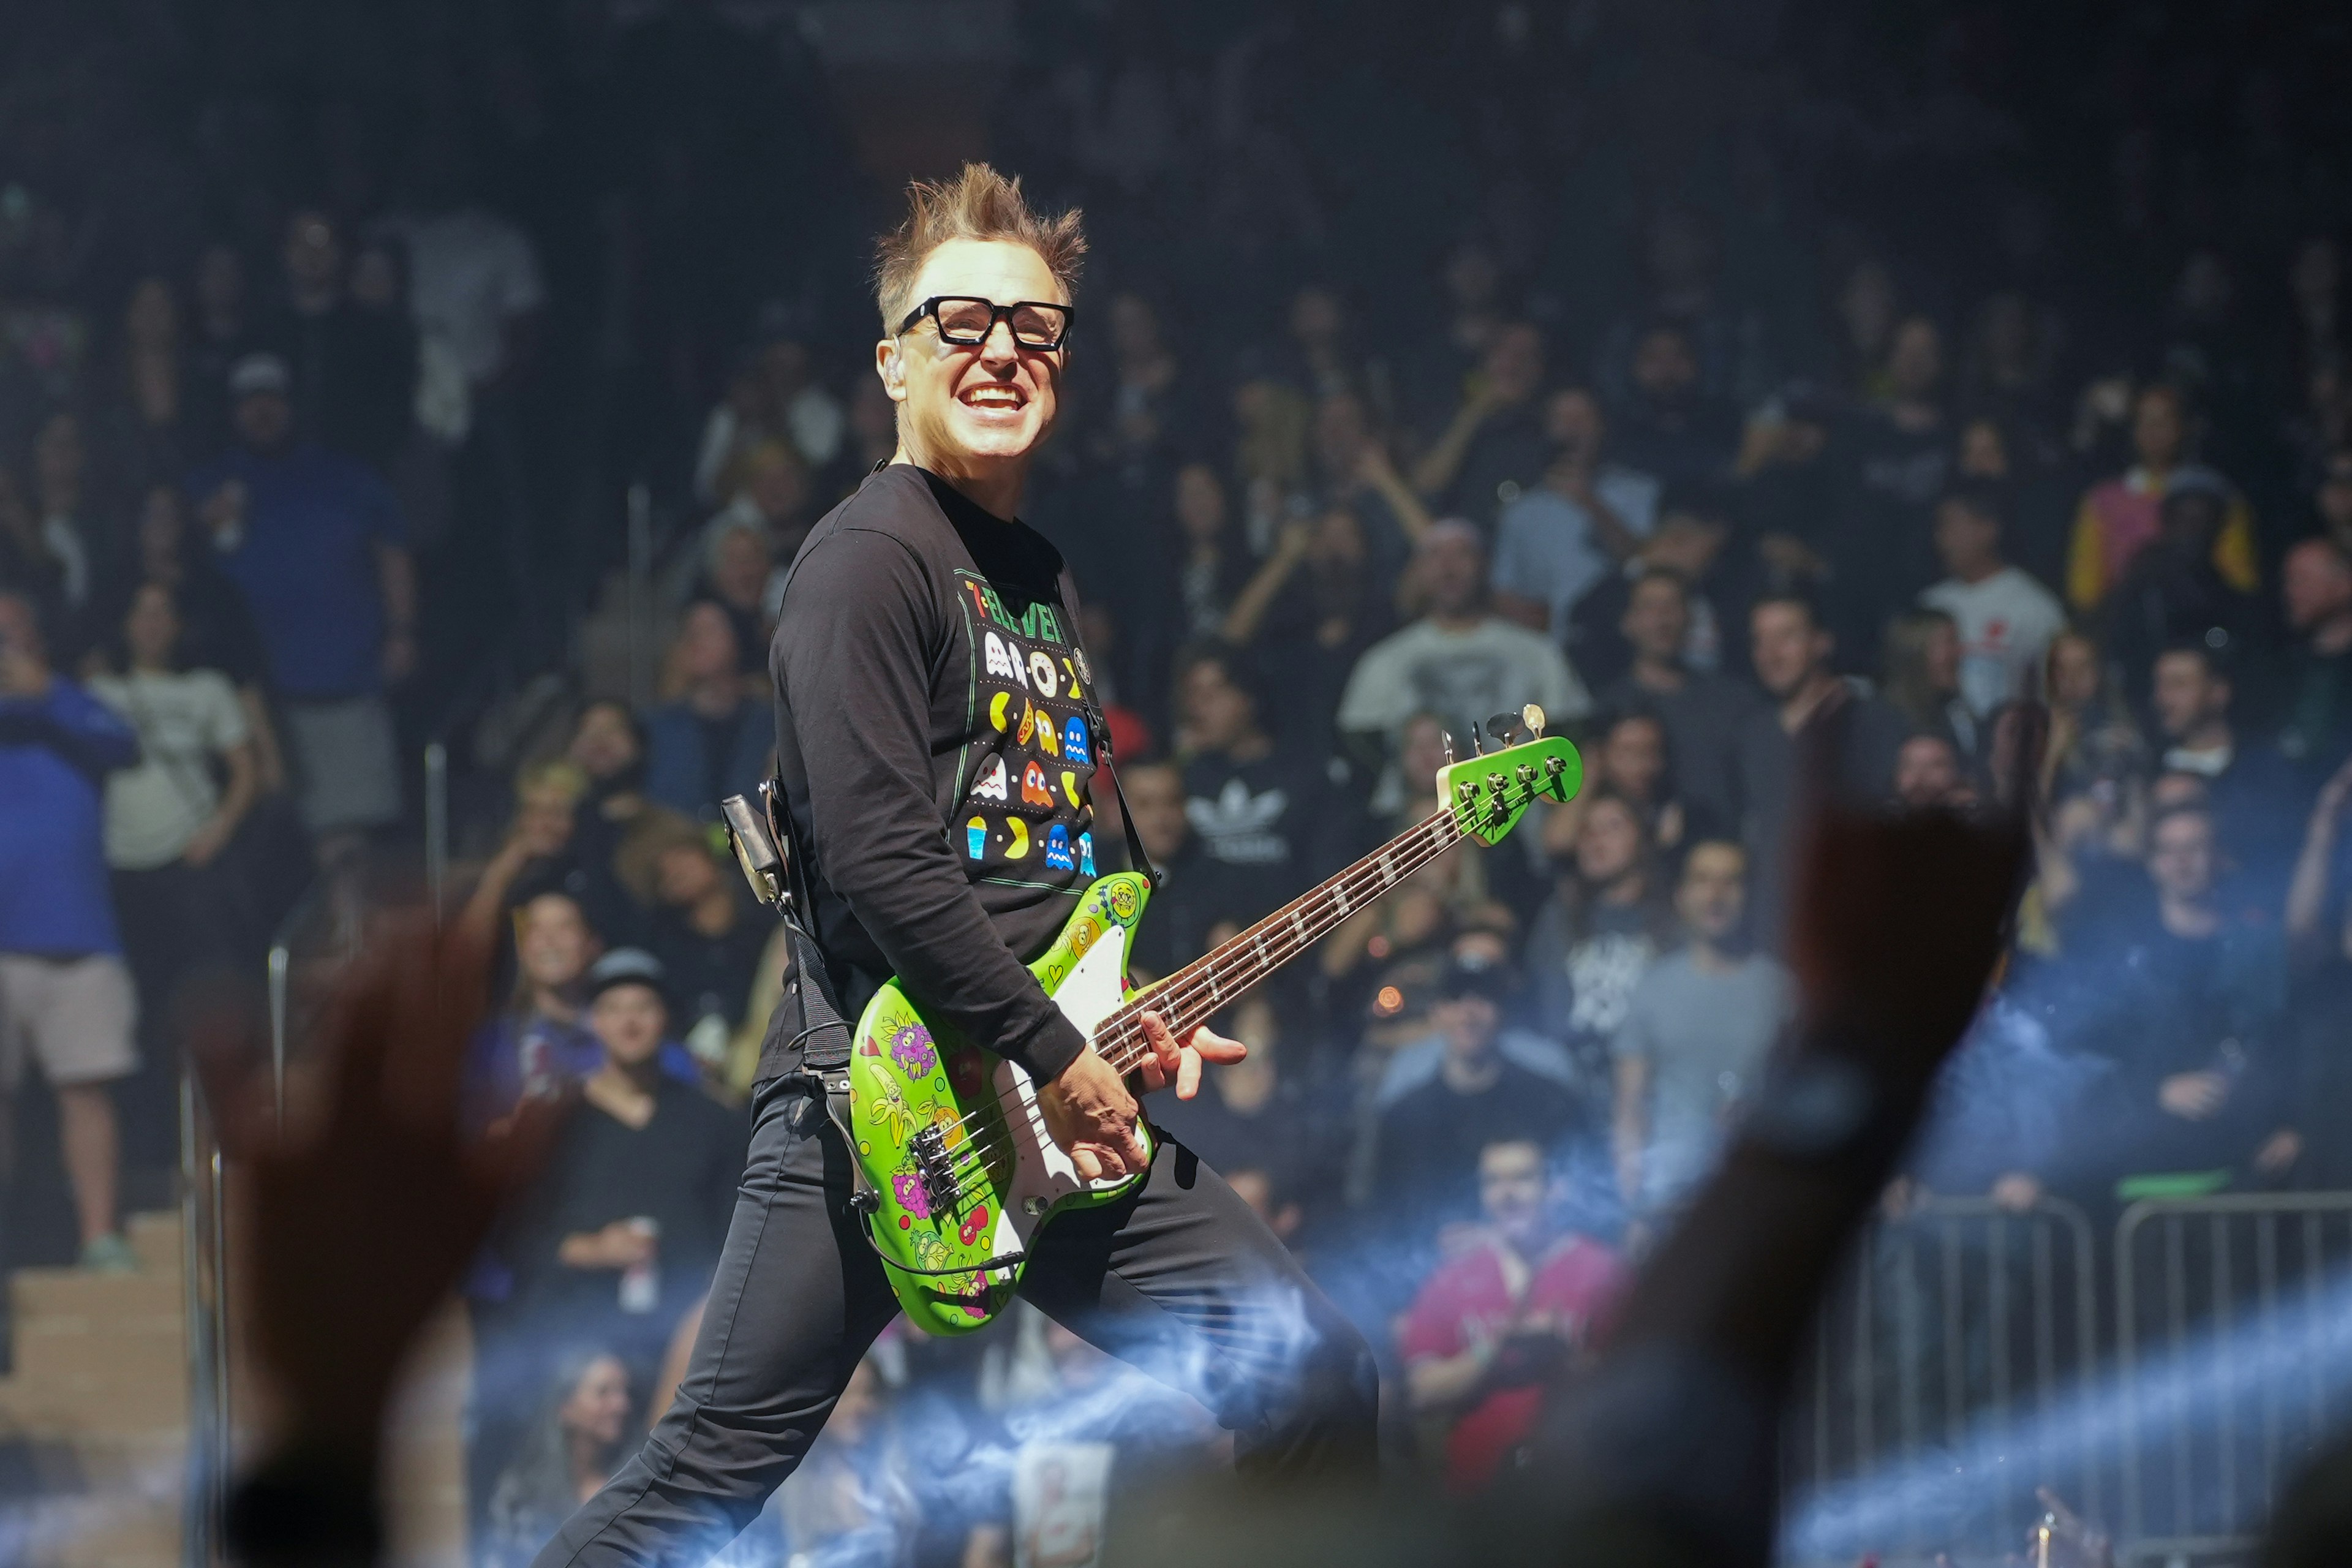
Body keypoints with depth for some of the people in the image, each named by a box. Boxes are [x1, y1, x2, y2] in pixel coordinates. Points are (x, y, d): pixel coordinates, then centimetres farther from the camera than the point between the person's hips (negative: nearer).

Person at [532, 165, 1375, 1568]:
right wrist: (1052, 1055, -15)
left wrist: (1138, 1027, 12)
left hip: (1058, 1110, 8)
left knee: (1315, 1375, 2)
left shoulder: (1045, 582, 20)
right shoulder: (875, 557, -9)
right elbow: (878, 858, -18)